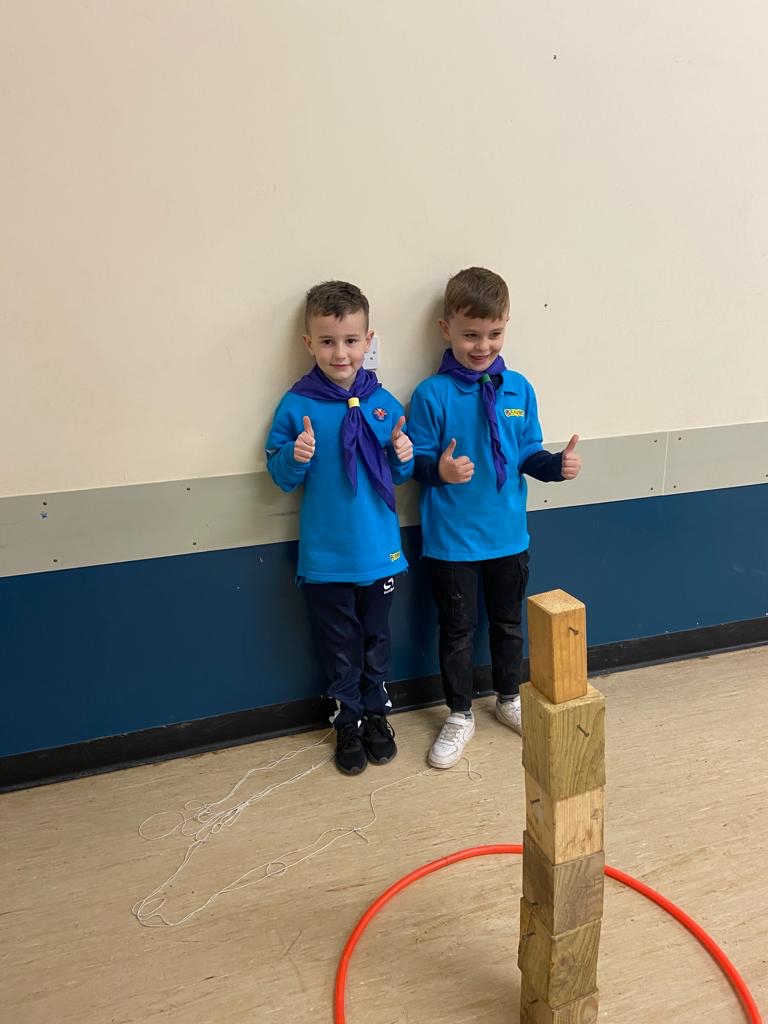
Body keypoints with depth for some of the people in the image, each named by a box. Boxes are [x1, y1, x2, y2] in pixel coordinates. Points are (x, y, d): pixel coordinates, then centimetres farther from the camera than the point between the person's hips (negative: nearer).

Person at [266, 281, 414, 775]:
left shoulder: (384, 403, -1)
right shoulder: (296, 406, -8)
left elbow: (399, 474, 8)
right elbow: (281, 476, -3)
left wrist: (404, 455, -13)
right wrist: (295, 457, -24)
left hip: (380, 550, 2)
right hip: (325, 555, -2)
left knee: (377, 639, 18)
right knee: (340, 646, 13)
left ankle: (377, 715, 39)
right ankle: (348, 723, 33)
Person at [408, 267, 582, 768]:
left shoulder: (518, 389, -1)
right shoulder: (431, 394, -12)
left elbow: (528, 454, 6)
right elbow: (416, 463, -9)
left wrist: (558, 464, -13)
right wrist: (439, 469, -30)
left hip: (508, 534, 4)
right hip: (452, 539, -3)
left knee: (509, 622, 21)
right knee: (457, 630, 12)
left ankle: (510, 699, 43)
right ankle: (460, 717, 32)